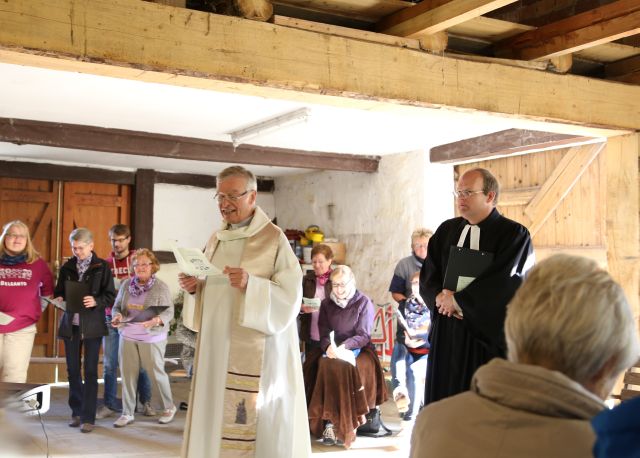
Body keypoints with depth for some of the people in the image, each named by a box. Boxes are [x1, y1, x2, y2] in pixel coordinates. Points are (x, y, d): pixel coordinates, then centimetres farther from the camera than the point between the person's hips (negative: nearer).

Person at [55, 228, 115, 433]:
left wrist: (96, 301, -22)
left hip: (92, 325, -3)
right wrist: (59, 299, -9)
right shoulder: (67, 267, 7)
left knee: (90, 370, -2)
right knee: (73, 369, 9)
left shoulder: (102, 267, -2)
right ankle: (76, 412, 23)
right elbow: (59, 291, 14)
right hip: (70, 324, 3)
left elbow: (110, 295, -3)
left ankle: (88, 417, 3)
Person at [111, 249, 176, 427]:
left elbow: (169, 312, -11)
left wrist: (156, 320, -29)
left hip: (151, 338, -4)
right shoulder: (127, 284, 3)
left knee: (156, 373, 6)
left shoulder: (161, 287, -9)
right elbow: (117, 306, 10)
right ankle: (127, 413, 17)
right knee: (128, 374, 5)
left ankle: (169, 408, 25)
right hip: (128, 336, 4)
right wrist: (118, 316, -13)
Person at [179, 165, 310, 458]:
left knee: (254, 421, -4)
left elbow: (291, 296, -14)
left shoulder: (274, 239, -8)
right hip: (216, 347, 7)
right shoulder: (216, 239, 13)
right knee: (214, 415, 10)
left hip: (255, 352, -6)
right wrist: (193, 287, -2)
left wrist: (250, 285, -28)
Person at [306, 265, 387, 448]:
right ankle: (329, 422, -33)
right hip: (332, 350, 3)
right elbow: (323, 333, 6)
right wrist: (329, 347, -18)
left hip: (358, 350, -2)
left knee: (344, 367, -36)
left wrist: (344, 347, -23)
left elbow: (363, 335, -6)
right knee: (325, 365, -33)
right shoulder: (326, 304, 13)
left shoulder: (364, 302, 1)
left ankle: (343, 425, -29)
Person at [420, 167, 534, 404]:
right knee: (443, 398, 6)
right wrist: (441, 296, -11)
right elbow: (428, 274, 10)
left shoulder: (514, 234, -6)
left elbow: (503, 283, -16)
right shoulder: (446, 230, 11)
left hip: (489, 334, -5)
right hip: (446, 333, 5)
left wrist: (458, 300, -10)